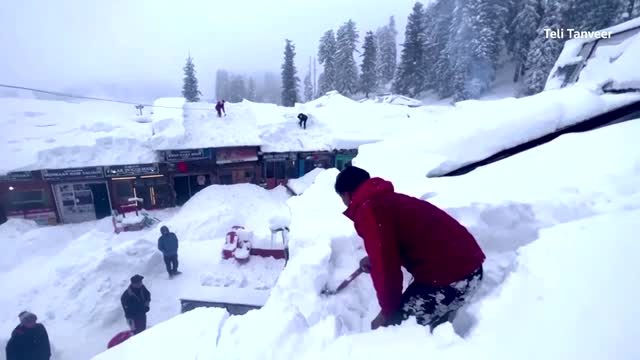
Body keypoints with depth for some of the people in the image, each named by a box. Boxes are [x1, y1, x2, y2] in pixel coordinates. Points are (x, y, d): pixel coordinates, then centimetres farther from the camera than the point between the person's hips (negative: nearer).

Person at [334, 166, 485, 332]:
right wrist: (373, 259, 29)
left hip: (449, 276, -10)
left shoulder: (368, 210, -16)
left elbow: (385, 267, -19)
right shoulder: (387, 199, 16)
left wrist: (387, 311, -2)